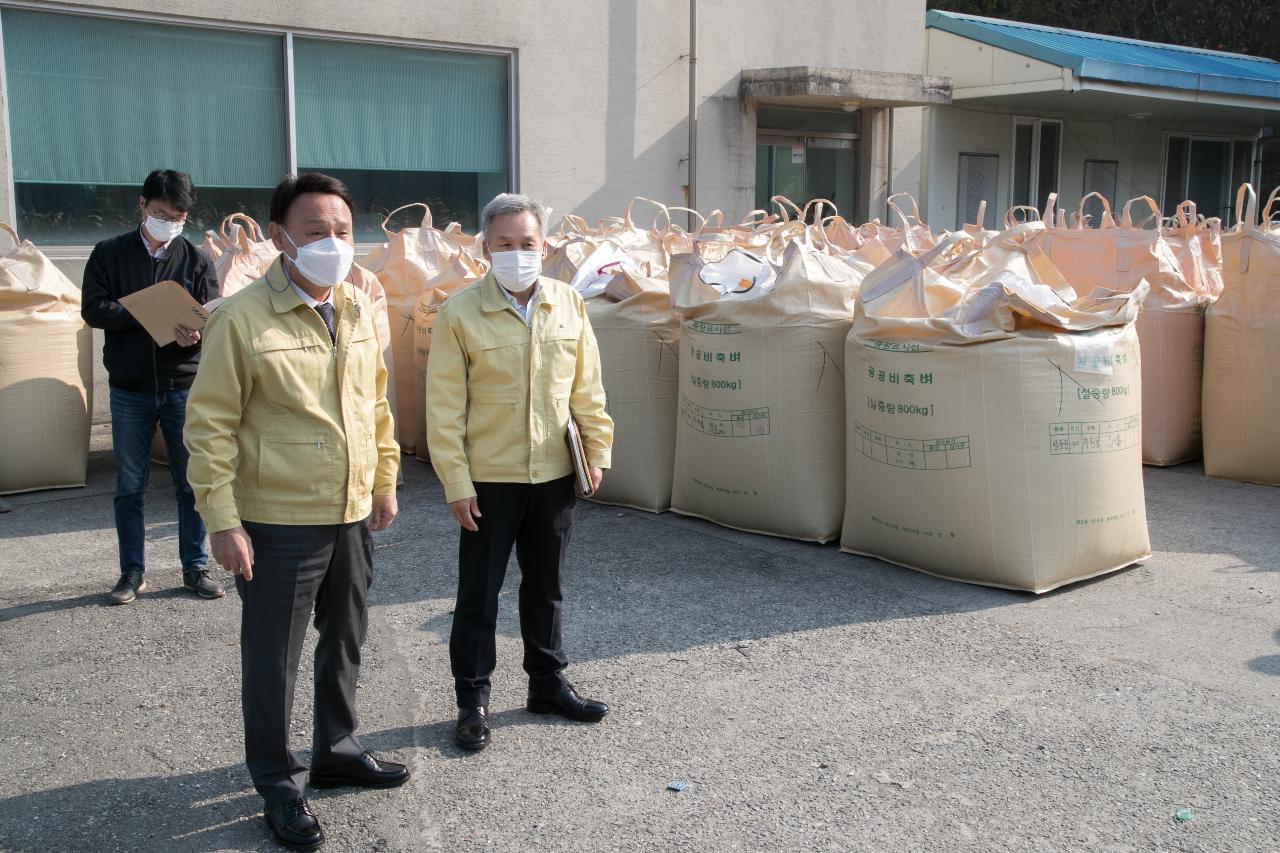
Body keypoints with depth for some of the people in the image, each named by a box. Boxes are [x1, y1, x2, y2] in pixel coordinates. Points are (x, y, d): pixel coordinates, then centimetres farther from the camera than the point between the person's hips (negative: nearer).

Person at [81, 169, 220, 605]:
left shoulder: (195, 260, 3)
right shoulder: (109, 254, 3)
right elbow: (93, 309, -5)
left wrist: (195, 333, -25)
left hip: (184, 387, 0)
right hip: (129, 390, 0)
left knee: (193, 482, 5)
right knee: (129, 486, 8)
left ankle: (196, 568, 16)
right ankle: (132, 572, 20)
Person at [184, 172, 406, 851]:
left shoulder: (357, 311, 5)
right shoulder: (241, 319, -14)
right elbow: (210, 426, -13)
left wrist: (385, 481, 15)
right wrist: (222, 521, -15)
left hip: (353, 515, 6)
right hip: (278, 523, -6)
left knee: (345, 641, 20)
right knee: (272, 658, 7)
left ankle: (336, 751, 39)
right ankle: (277, 783, 25)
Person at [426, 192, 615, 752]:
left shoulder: (569, 306, 2)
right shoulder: (460, 314, -10)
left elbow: (586, 389, 9)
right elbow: (445, 408, -10)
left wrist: (597, 450, 4)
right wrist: (456, 483, -12)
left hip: (554, 475, 4)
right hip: (489, 479, -3)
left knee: (545, 588, 17)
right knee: (478, 594, 7)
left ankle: (548, 684, 34)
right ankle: (473, 701, 21)